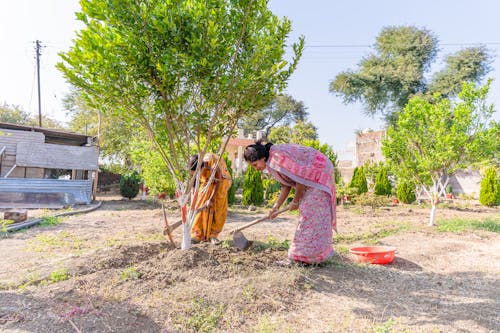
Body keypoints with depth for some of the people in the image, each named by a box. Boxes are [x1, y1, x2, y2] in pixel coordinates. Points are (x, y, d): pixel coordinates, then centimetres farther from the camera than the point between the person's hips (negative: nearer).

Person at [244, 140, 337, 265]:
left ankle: (297, 257, -6)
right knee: (307, 214, 12)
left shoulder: (279, 156, -26)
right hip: (310, 177, 10)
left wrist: (295, 201, -12)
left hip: (319, 172, -10)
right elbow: (286, 185, 7)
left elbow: (301, 178, -24)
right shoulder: (271, 162, 3)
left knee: (310, 214, -9)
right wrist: (276, 206, 1)